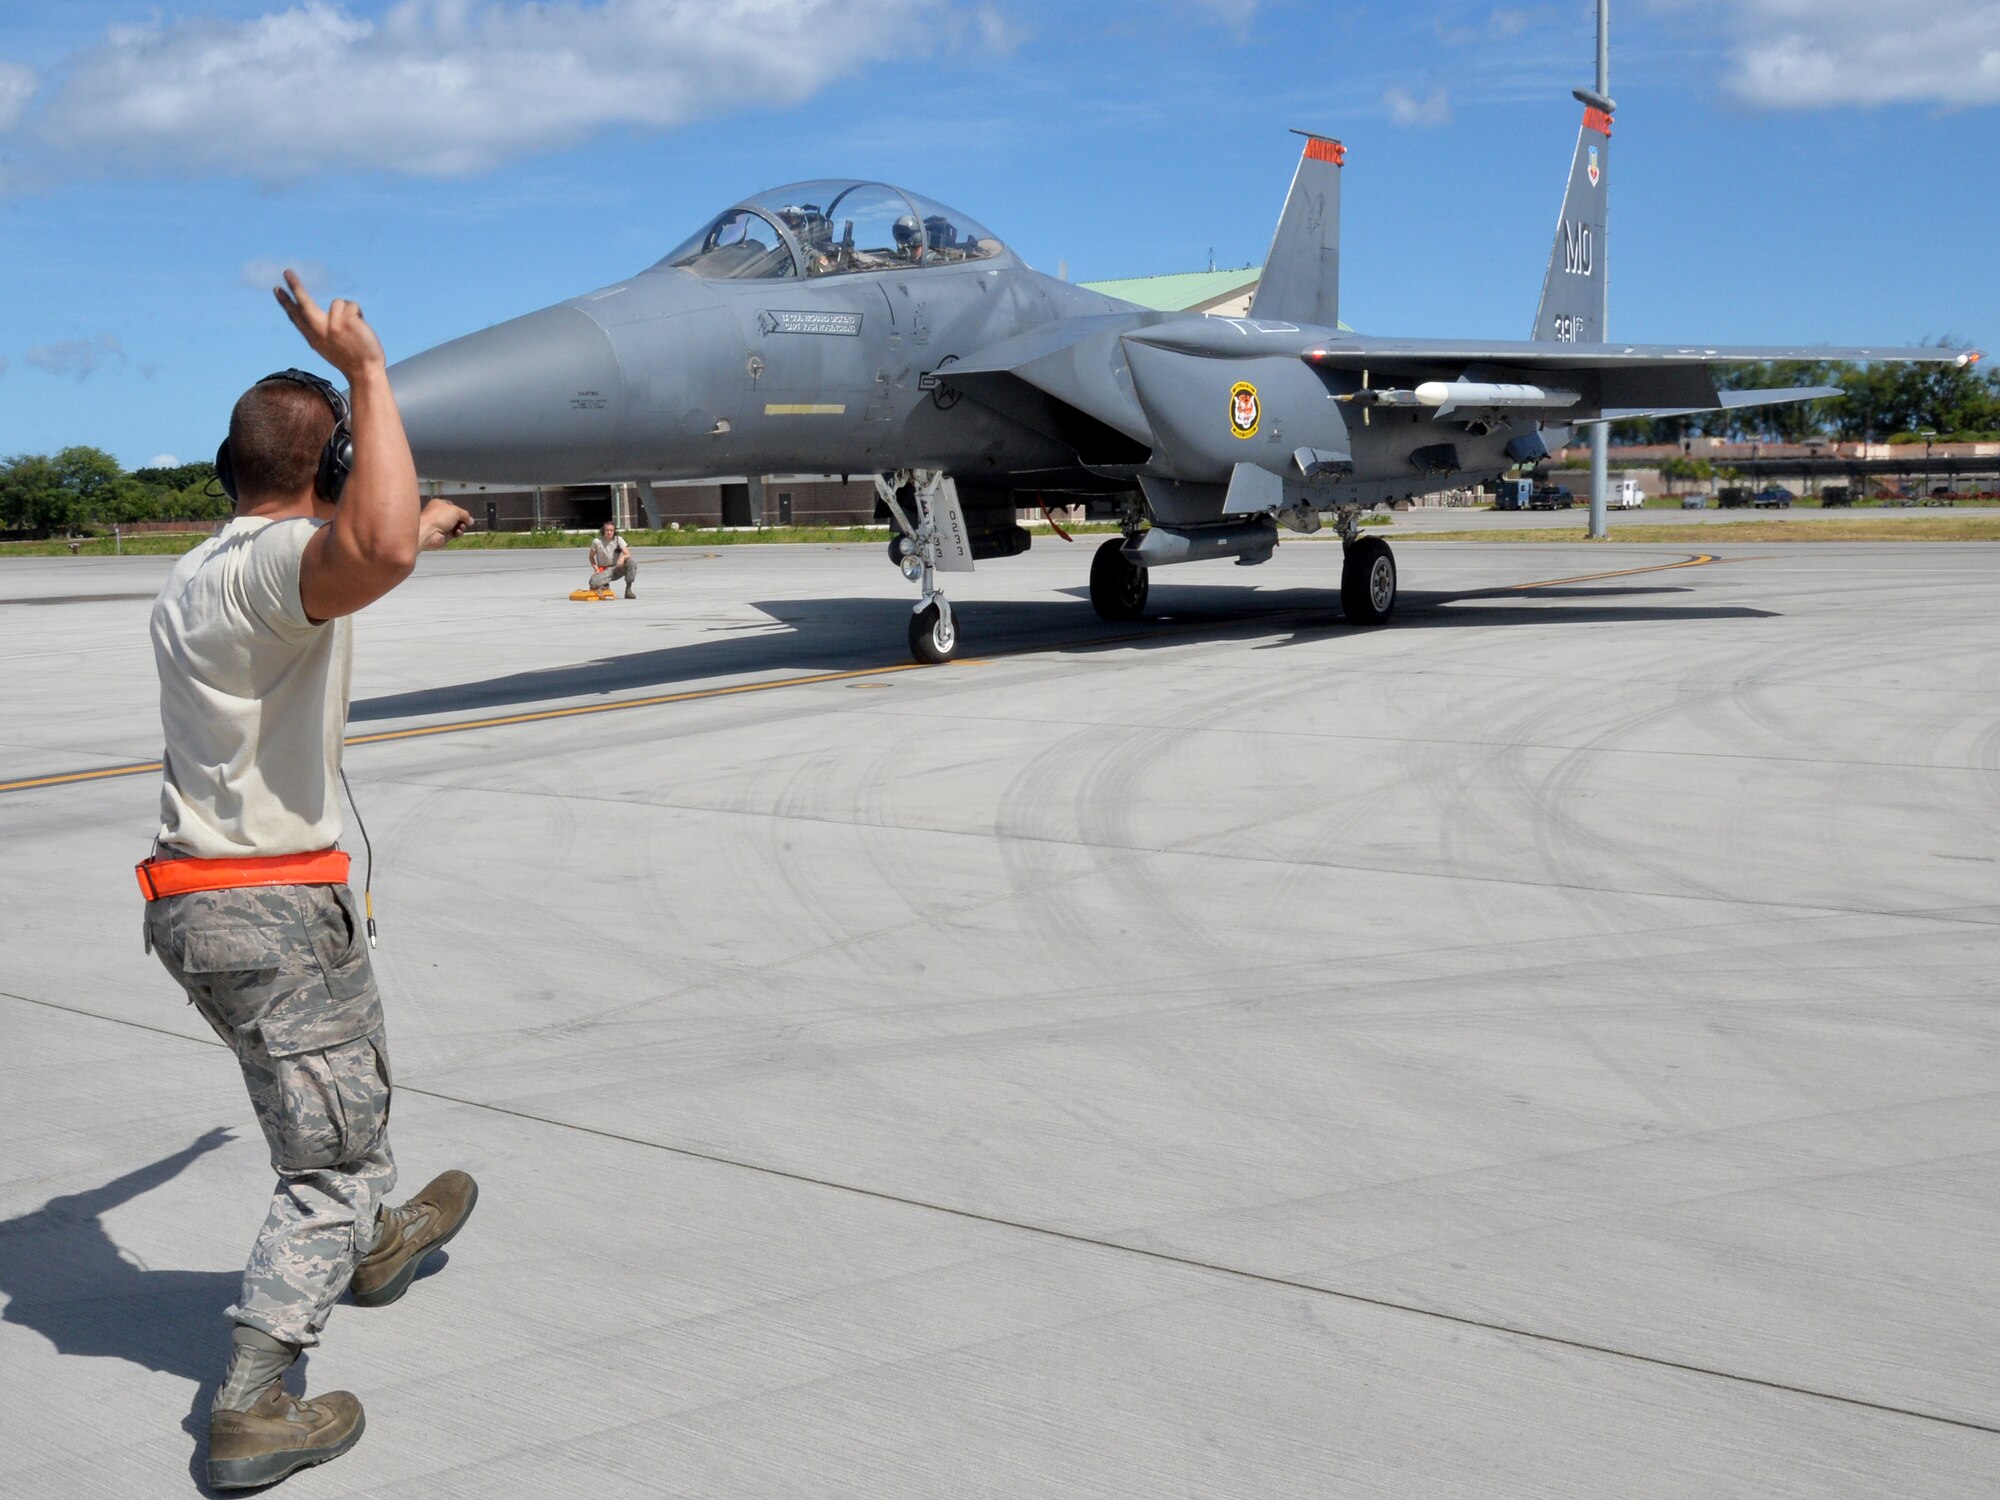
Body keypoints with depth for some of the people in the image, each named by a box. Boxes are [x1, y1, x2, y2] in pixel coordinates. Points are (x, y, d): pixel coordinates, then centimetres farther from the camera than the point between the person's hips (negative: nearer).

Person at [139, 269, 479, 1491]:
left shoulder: (193, 579, 11)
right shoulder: (276, 565, -21)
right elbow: (373, 549, -46)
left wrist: (419, 532, 48)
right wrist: (367, 369, -34)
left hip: (196, 902, 10)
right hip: (279, 908, -10)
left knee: (350, 1082, 31)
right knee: (330, 1159, 2)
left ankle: (376, 1245, 53)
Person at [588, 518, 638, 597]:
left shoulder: (618, 539, -4)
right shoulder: (597, 542, -7)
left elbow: (628, 554, -13)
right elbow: (591, 557, 3)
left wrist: (623, 557, -38)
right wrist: (596, 569, -13)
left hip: (617, 569, 1)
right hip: (604, 571, -1)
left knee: (632, 561, -28)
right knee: (593, 582, -34)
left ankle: (628, 590, -19)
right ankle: (605, 586, 7)